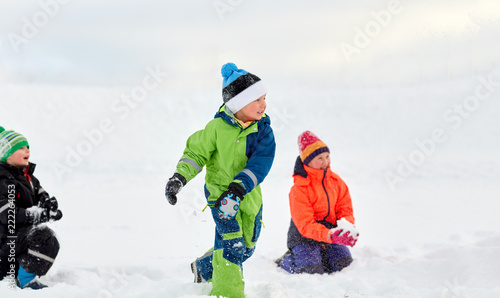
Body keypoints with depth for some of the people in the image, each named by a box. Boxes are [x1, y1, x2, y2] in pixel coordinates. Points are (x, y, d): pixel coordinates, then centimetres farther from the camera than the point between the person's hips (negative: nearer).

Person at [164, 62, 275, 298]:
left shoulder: (263, 130, -10)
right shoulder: (218, 127, -15)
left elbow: (260, 163, -23)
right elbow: (196, 152, -3)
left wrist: (238, 189, -37)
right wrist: (179, 177, -17)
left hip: (249, 194, 5)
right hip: (220, 190, -5)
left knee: (246, 247, 18)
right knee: (232, 244, -19)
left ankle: (203, 268, 43)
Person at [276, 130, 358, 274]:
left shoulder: (335, 180, 2)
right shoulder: (298, 189, -17)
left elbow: (345, 208, 5)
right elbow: (305, 225, -22)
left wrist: (347, 226, -20)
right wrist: (330, 235, -38)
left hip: (331, 230, 5)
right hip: (304, 236, -5)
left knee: (345, 264, -14)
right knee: (312, 272, -22)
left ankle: (319, 256, 17)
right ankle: (287, 260, 11)